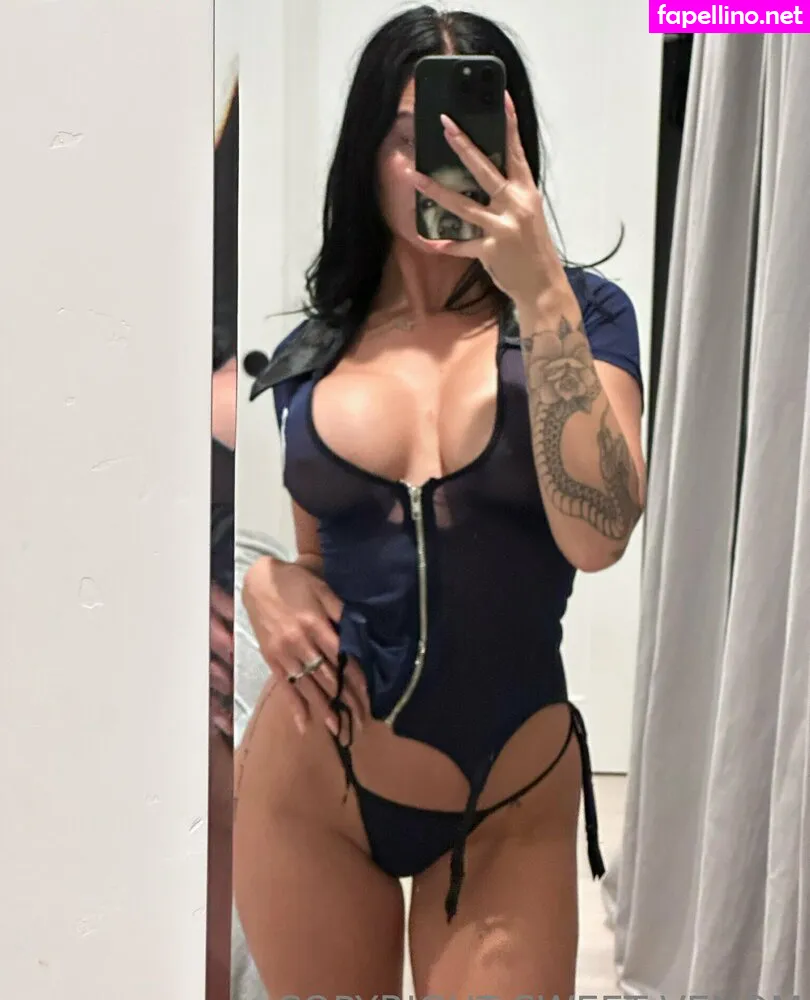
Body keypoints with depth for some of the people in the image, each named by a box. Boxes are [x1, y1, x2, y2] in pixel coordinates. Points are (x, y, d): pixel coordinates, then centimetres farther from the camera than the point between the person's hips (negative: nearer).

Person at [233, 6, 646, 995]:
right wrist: (263, 580, -7)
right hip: (311, 785, 3)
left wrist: (540, 291, -25)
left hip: (512, 809, -2)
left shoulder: (582, 312, -6)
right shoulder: (310, 351, 1)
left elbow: (597, 535, -22)